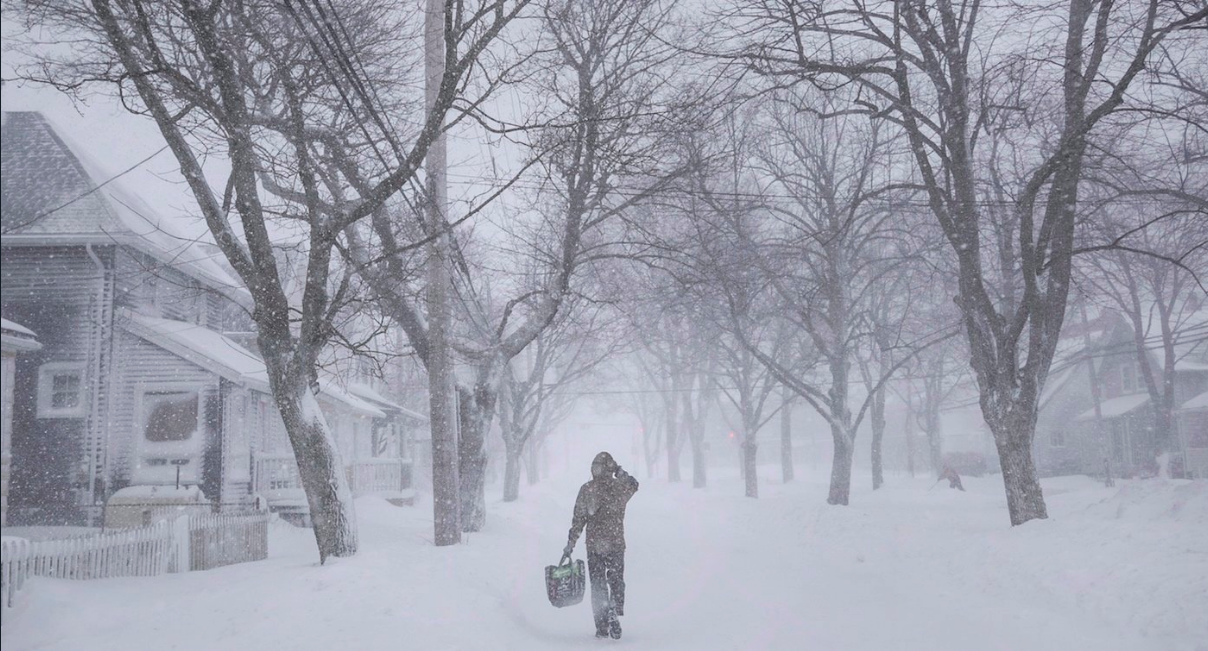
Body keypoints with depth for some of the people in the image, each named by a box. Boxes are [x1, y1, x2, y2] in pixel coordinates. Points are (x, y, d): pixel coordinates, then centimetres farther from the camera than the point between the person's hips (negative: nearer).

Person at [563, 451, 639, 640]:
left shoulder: (586, 490, -5)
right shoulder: (621, 487, -5)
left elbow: (578, 520, -4)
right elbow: (634, 484, 20)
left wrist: (570, 544, 1)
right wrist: (620, 472, 25)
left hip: (594, 545, 0)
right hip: (616, 544, 0)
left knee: (597, 585, 10)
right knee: (616, 581, 13)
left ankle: (602, 627, 8)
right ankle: (615, 610, -9)